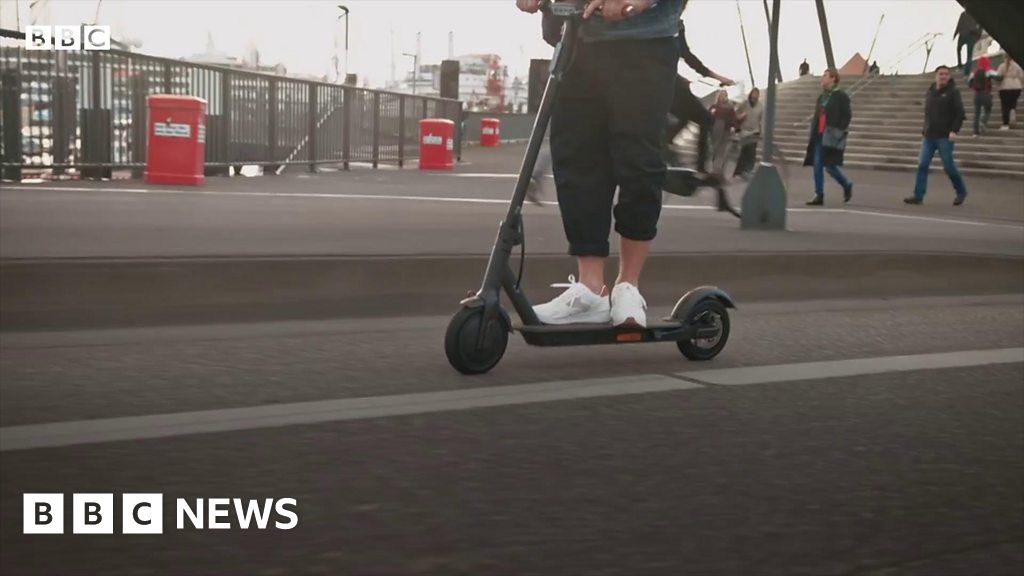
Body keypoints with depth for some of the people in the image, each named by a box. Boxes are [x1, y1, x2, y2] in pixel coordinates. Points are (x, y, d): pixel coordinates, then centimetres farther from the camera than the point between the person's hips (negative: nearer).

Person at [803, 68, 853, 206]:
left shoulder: (841, 96, -6)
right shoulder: (821, 97, 16)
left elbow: (847, 116, -9)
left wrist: (839, 132, -16)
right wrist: (813, 134, 10)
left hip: (831, 138, -7)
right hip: (819, 136, 7)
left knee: (830, 166, -7)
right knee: (817, 166, 1)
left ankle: (847, 185, 18)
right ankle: (819, 195, 5)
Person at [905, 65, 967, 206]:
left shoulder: (953, 92, -4)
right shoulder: (930, 91, 12)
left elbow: (960, 113, -9)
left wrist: (954, 131, -19)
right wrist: (925, 130, 13)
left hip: (945, 137, -5)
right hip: (929, 136, 5)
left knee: (949, 166, 0)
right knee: (922, 165, -2)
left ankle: (961, 191, 20)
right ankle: (918, 196, 0)